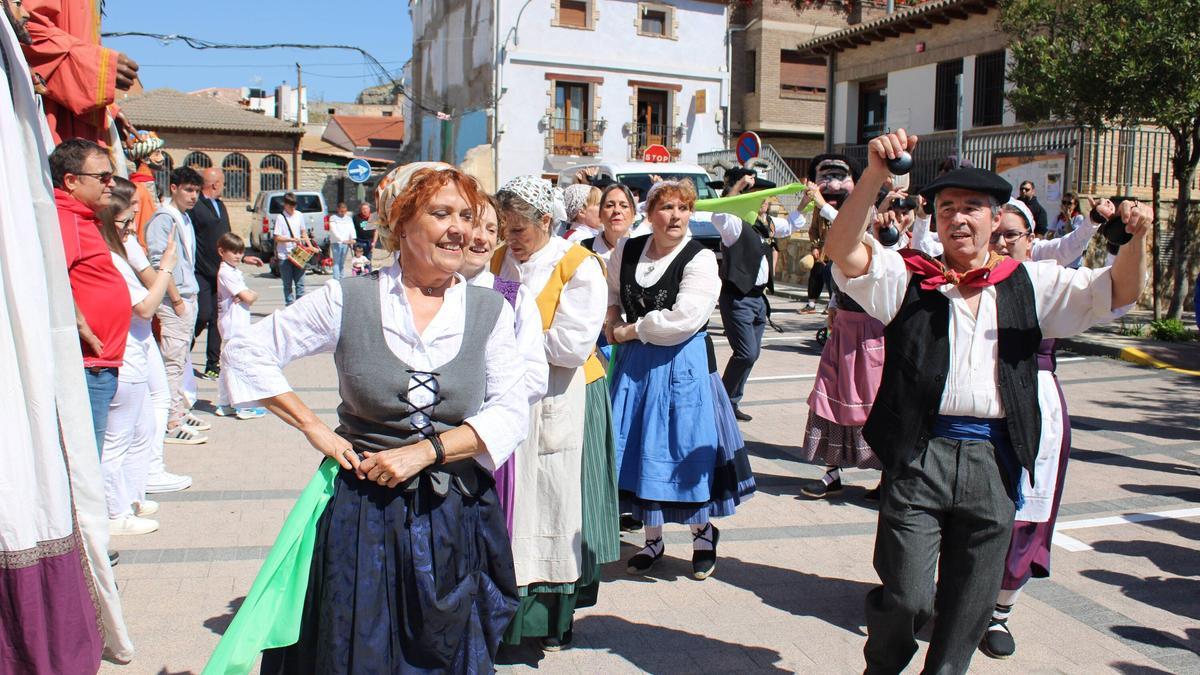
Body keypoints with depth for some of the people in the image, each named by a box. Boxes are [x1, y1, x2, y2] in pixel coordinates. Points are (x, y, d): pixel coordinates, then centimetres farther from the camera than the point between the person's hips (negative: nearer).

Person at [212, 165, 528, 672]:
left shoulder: (490, 310, 1)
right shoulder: (349, 299, -3)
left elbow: (511, 413, -5)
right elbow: (247, 352, 2)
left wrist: (425, 450, -17)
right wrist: (314, 429, -6)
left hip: (457, 520, 2)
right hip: (362, 514, -1)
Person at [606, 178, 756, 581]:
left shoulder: (700, 259, -13)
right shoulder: (626, 251, 2)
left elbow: (682, 321, -22)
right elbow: (611, 297, 21)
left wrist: (630, 331, -12)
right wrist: (612, 328, 3)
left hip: (683, 366, -5)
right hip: (635, 364, 5)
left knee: (684, 449, 3)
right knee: (639, 449, 11)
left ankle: (703, 532, 28)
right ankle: (652, 539, 28)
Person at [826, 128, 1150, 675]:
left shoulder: (1028, 285, 12)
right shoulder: (908, 278, 3)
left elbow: (1118, 293, 10)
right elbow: (843, 251, -12)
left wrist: (1135, 240, -10)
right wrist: (875, 174, -26)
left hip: (994, 463, 3)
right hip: (918, 455, -3)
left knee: (968, 610, 13)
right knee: (905, 598, -3)